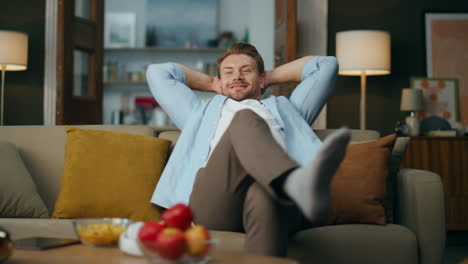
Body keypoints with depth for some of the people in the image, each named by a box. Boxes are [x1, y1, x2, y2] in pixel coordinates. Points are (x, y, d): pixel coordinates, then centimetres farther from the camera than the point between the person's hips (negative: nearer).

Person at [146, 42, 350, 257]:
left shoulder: (283, 109, 44)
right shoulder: (205, 111, 45)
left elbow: (326, 65, 47)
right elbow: (157, 72, 51)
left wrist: (271, 77, 52)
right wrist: (210, 83, 55)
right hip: (213, 206, 0)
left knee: (264, 195, -41)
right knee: (244, 120, -30)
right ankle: (296, 183, -60)